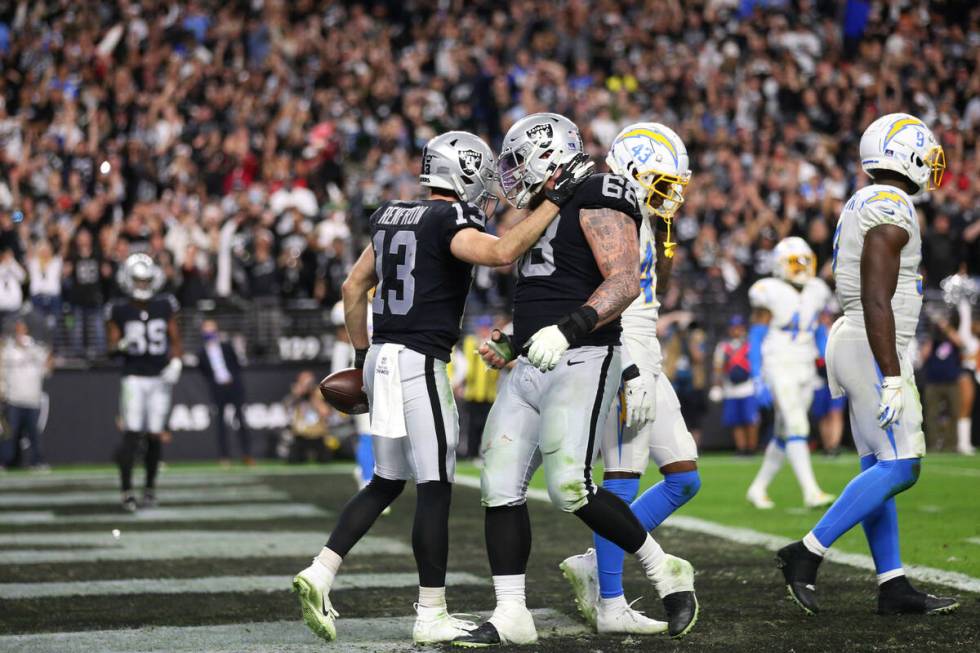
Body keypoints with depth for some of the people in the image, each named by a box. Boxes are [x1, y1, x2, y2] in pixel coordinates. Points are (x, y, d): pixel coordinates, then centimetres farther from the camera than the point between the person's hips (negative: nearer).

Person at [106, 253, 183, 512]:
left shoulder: (165, 306, 4)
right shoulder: (119, 311, -1)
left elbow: (175, 341, 9)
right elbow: (112, 345, 3)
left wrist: (176, 363, -8)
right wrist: (121, 346, -20)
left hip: (160, 379, 2)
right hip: (133, 377, -2)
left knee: (155, 435, 3)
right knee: (132, 434, -12)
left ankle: (150, 486, 19)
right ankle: (127, 490, -7)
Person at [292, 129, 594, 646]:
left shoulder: (392, 217, 14)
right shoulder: (450, 220, -11)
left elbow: (354, 288, 19)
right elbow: (502, 252, -29)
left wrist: (363, 354, 26)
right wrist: (555, 200, -21)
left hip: (382, 357, 9)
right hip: (419, 364, -9)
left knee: (387, 482, 17)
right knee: (435, 488, -2)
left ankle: (319, 575, 8)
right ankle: (432, 617, 1)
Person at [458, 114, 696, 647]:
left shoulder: (598, 199, -7)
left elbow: (624, 283, -18)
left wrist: (566, 330, -28)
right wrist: (515, 345, 23)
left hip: (581, 363, -9)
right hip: (531, 368, 9)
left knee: (570, 488, -17)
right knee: (500, 486, 1)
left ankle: (665, 572, 4)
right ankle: (511, 616, 6)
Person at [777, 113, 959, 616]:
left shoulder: (863, 207, 16)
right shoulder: (891, 211, -15)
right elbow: (876, 302, -22)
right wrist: (893, 379, -23)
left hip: (857, 344, 10)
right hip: (875, 349, -10)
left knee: (880, 468, 8)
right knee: (898, 468, -10)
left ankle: (892, 586, 9)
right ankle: (806, 554, -10)